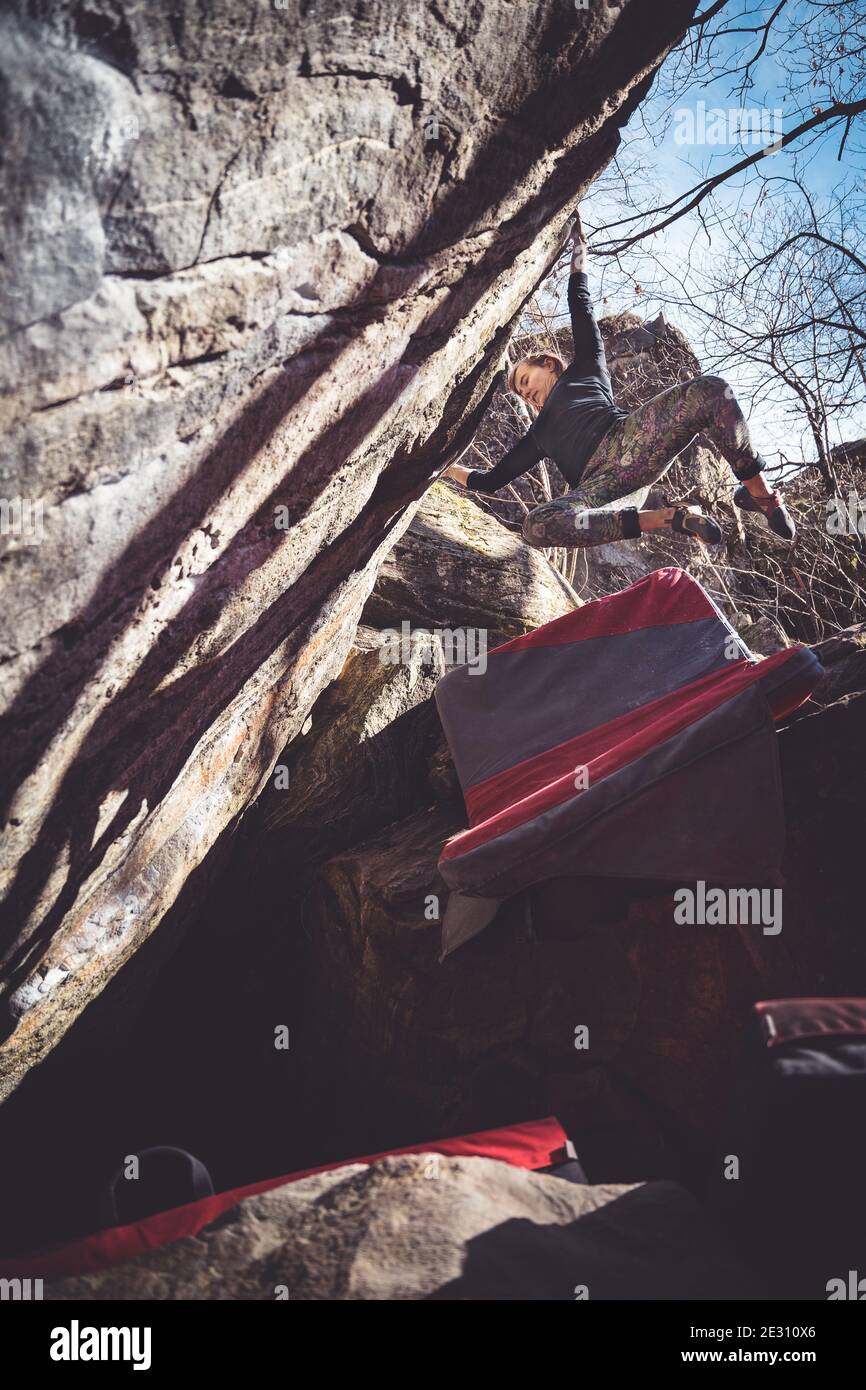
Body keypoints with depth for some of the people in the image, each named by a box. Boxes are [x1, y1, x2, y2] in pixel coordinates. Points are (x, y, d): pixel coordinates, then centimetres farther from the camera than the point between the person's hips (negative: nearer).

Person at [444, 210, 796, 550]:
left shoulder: (585, 369, 33)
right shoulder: (539, 434, 39)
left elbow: (582, 310, 28)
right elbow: (492, 479, 39)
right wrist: (449, 468, 41)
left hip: (631, 438, -1)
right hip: (601, 482, 2)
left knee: (711, 390, -30)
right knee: (537, 526, -35)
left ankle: (761, 493, -19)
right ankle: (670, 518, -35)